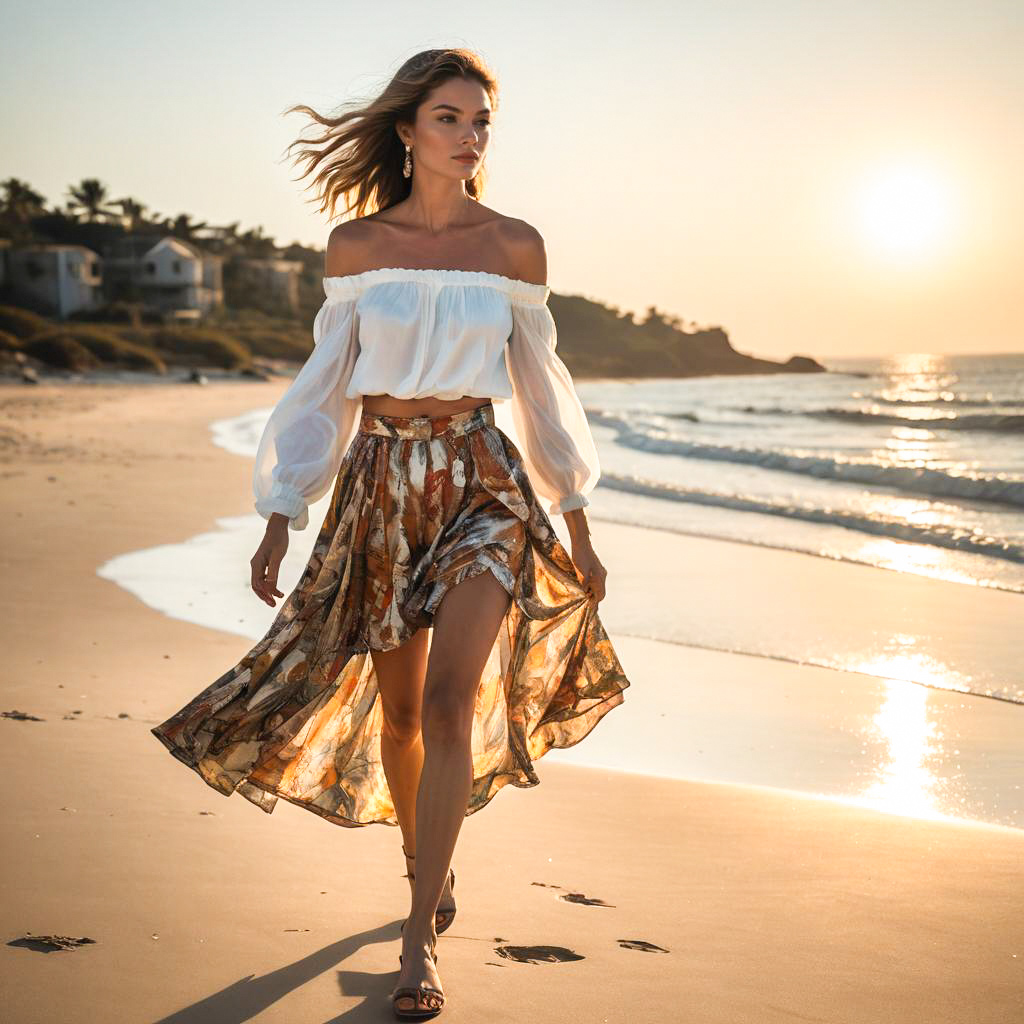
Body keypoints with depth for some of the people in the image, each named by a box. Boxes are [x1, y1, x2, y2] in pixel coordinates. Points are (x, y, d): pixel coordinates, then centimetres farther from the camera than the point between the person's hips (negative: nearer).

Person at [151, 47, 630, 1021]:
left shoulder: (515, 246, 1)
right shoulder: (355, 245, 1)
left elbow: (540, 387, 8)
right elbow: (324, 386, 6)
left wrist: (579, 526, 10)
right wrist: (279, 520, 2)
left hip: (484, 482, -1)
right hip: (380, 487, 1)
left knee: (451, 698, -19)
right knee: (398, 708, 12)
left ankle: (420, 940, -12)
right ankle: (428, 865, 40)